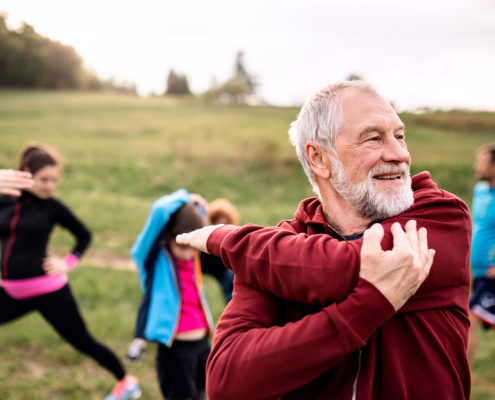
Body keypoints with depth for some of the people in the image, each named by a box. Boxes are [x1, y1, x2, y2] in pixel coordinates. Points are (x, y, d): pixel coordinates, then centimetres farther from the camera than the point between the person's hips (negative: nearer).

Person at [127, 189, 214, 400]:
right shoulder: (155, 258, -11)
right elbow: (160, 211, -25)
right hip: (175, 346, -6)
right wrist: (184, 198, -10)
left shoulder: (193, 257, 3)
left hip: (202, 341, 6)